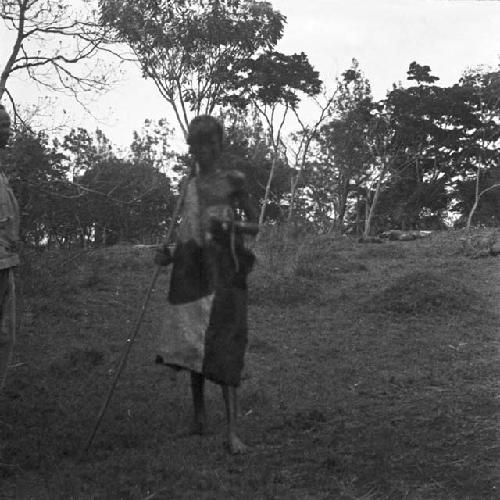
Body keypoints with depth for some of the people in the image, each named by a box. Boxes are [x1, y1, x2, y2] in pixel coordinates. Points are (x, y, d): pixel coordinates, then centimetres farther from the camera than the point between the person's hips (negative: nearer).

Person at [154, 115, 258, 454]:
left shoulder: (233, 181, 2)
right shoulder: (190, 185, 16)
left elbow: (255, 226, 2)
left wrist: (230, 224, -18)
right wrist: (169, 256, 6)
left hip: (223, 268, -5)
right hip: (190, 268, 5)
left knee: (222, 346, -12)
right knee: (191, 343, 7)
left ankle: (233, 429, -15)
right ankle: (199, 413, 22)